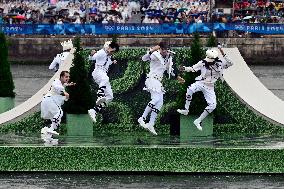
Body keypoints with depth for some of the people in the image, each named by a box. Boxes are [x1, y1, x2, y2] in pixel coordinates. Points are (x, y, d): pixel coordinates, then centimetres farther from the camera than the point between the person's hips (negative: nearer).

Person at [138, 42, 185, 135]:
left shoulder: (168, 58, 15)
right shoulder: (156, 55, -10)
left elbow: (170, 69, 31)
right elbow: (144, 58, -27)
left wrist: (177, 77, 33)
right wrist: (152, 51, -41)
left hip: (158, 82, 9)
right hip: (152, 79, -9)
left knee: (159, 103, 2)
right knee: (156, 99, -24)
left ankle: (151, 125, 3)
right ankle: (142, 118, -21)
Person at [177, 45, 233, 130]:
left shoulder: (220, 63, -12)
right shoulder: (203, 63, -12)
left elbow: (230, 63, -24)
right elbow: (192, 68, -4)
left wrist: (223, 54, -34)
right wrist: (185, 69, -22)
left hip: (209, 87, 2)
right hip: (201, 83, -2)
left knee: (212, 105, -7)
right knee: (190, 90, -33)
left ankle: (198, 121, 5)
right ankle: (186, 110, -15)